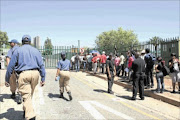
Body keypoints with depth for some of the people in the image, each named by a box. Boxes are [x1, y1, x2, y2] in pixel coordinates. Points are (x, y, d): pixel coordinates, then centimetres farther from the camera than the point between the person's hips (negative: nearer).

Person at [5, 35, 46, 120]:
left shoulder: (18, 51, 6)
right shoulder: (36, 50, 14)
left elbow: (11, 66, 3)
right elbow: (41, 65, 8)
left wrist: (7, 79, 9)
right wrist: (43, 79, 9)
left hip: (23, 74, -3)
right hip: (35, 73, 4)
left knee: (26, 96, -6)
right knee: (30, 95, 20)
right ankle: (26, 111, 36)